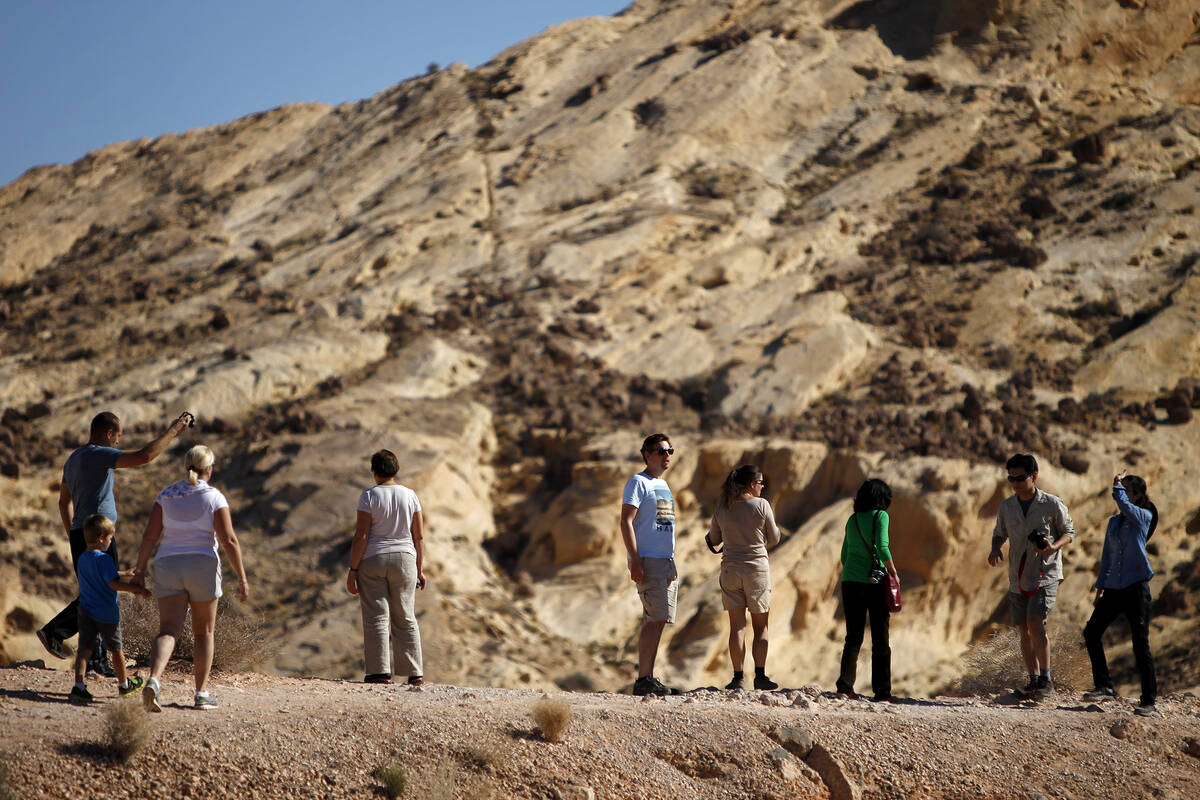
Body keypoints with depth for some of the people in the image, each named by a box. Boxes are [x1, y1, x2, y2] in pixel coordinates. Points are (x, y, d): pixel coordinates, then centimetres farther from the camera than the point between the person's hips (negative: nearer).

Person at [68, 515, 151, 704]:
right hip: (106, 613, -6)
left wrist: (126, 574, 33)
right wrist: (137, 589, -22)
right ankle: (124, 683, 29)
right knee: (116, 649, 12)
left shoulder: (82, 558, 11)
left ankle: (79, 685, -16)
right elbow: (113, 583, -25)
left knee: (84, 648, -1)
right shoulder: (103, 559, -16)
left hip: (86, 612, 6)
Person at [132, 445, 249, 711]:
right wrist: (242, 578, -6)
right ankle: (201, 694, 15)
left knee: (168, 631, -4)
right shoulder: (214, 498, -4)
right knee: (203, 632, 14)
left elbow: (150, 536, 2)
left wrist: (140, 569, 10)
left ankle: (153, 680, -29)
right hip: (203, 566, -2)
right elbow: (229, 540, -10)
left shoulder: (167, 495, 6)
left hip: (168, 567, 2)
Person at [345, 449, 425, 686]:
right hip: (404, 559, 3)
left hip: (372, 560, -3)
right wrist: (420, 569, 12)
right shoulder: (410, 496, 2)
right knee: (405, 619, 8)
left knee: (376, 617, 1)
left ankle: (380, 671, -3)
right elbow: (419, 537, 4)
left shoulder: (369, 496, -8)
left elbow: (361, 536, -12)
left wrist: (352, 570, -8)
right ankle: (414, 673, 6)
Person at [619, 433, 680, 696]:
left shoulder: (663, 485, 20)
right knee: (656, 620, -14)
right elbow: (626, 522, -14)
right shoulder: (638, 482, -7)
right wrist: (635, 561, -21)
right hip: (648, 561, -9)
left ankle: (648, 679, 9)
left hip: (667, 561, 9)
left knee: (656, 621, 7)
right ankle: (644, 679, -14)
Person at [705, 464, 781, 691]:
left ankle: (738, 677, 0)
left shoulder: (722, 507, 1)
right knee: (760, 626, 7)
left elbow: (713, 540, 11)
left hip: (730, 570, 2)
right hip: (757, 569, -2)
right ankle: (760, 676, 2)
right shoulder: (761, 505, -8)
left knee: (737, 626, 4)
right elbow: (774, 539, 1)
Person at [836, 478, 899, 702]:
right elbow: (882, 547, -16)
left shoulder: (852, 520, 12)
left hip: (850, 581, 5)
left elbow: (844, 555, 15)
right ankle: (882, 691, 2)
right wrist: (894, 573, -6)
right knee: (880, 639, 3)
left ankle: (845, 684, -1)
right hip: (874, 582, -5)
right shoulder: (880, 516, -5)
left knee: (853, 637, 10)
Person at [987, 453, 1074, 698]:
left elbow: (1069, 532, 3)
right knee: (1024, 630, 7)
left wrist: (1053, 547, -17)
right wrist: (995, 549, -3)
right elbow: (999, 533, 18)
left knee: (1035, 622, -20)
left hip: (1045, 574, -5)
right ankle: (1034, 680, 17)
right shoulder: (1006, 506, 5)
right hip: (1018, 577, 5)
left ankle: (1046, 679, -13)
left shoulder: (1052, 505, -6)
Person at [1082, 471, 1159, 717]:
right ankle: (1104, 687, 8)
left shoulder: (1143, 517, -4)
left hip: (1136, 586, -7)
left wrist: (1117, 485, -4)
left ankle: (1149, 701, -2)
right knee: (1092, 632, 0)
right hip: (1114, 586, 7)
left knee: (1140, 643, -7)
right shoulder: (1114, 521, 15)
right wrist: (1100, 586, 17)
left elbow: (1121, 501, -23)